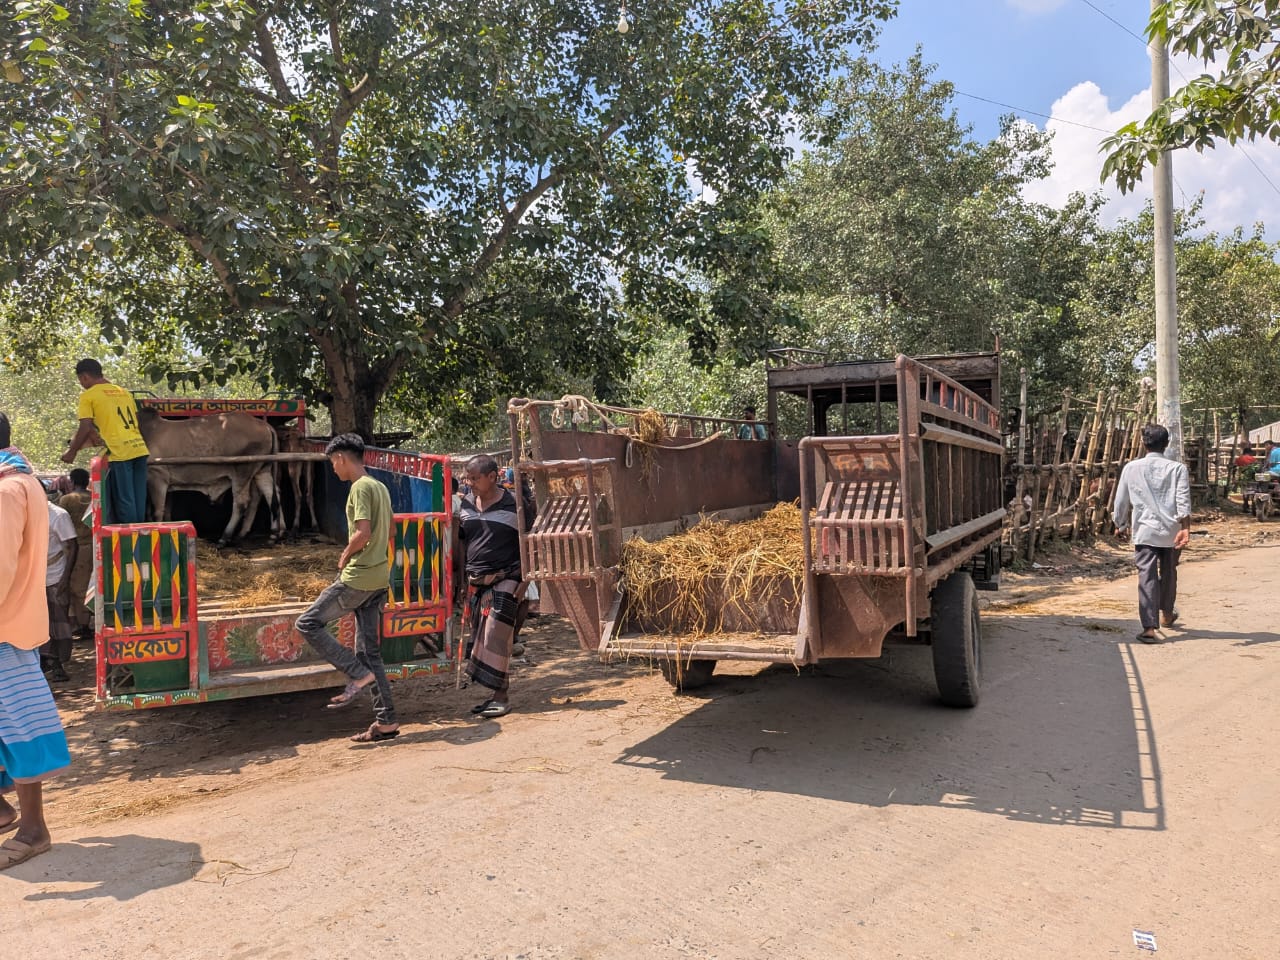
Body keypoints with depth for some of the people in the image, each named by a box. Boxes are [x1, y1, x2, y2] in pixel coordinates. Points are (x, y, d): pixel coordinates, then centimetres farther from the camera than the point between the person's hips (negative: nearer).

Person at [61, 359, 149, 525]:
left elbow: (86, 428, -7)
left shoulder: (88, 396, 1)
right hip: (140, 448, 6)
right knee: (138, 501, 9)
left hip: (119, 453, -6)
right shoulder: (124, 392, 19)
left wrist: (71, 452, 5)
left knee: (124, 501, 0)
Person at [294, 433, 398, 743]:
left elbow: (363, 533, -24)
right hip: (379, 578, 9)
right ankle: (386, 722, 10)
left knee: (308, 624, 4)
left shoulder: (360, 488, -13)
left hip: (357, 578, -9)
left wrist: (345, 555, -6)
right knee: (369, 651, 10)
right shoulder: (380, 487, 16)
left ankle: (359, 674, -3)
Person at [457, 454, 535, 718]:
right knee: (481, 640, 9)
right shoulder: (466, 504, 8)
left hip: (505, 581, -6)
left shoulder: (515, 504, -8)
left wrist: (524, 581, -10)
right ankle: (496, 696, 19)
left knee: (496, 639, -8)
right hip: (475, 582, 6)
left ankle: (502, 698, 3)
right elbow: (457, 539, 18)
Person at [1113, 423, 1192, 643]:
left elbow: (1121, 500, 8)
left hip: (1144, 531, -1)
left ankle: (1149, 627, -17)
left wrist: (1120, 524, 22)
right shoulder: (1177, 468, -1)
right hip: (1171, 531, 1)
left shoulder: (1131, 468, 2)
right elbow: (1183, 501, -12)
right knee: (1168, 573, 22)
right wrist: (1186, 528, -18)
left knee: (1147, 576, -6)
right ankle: (1167, 614, 43)